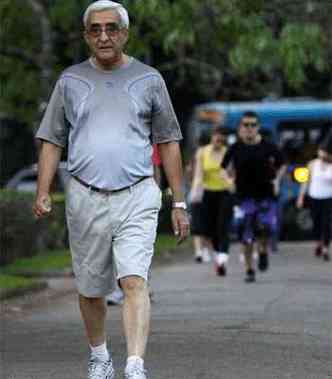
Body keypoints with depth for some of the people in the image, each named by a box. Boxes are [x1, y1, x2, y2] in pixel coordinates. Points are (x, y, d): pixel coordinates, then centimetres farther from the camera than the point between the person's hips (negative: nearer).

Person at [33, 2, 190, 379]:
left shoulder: (148, 80, 6)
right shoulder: (71, 81, 8)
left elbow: (168, 142, 10)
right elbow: (52, 141, 11)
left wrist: (179, 202, 7)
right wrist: (43, 193, -2)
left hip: (137, 196, -2)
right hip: (85, 198, 2)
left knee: (134, 281, -17)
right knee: (90, 288, 11)